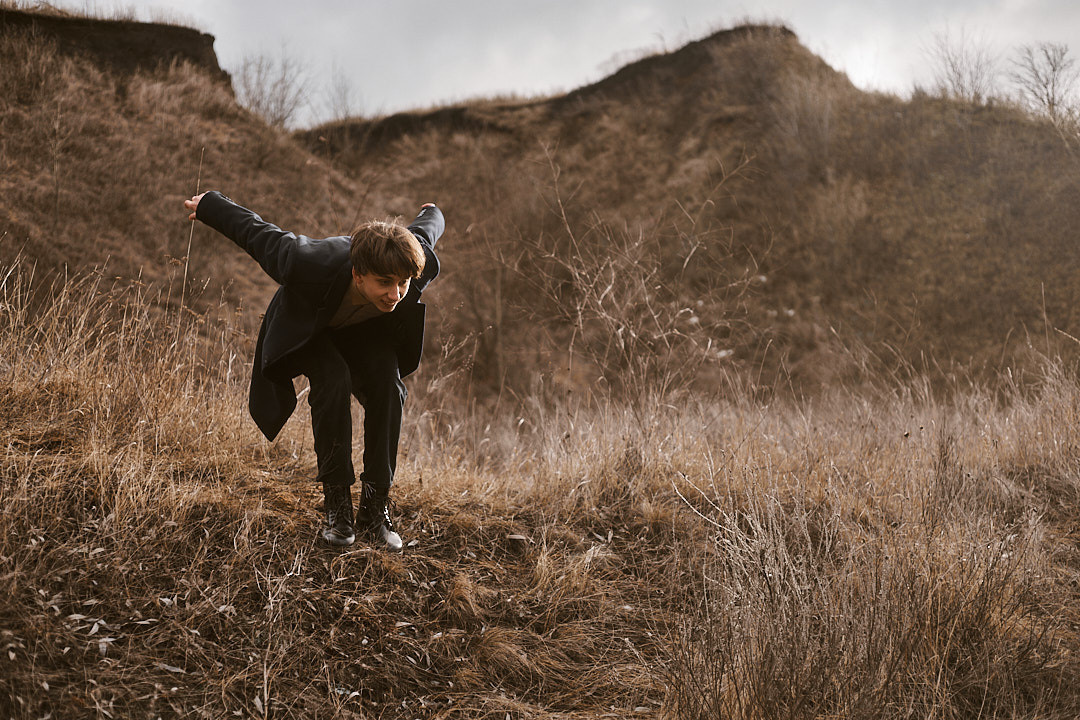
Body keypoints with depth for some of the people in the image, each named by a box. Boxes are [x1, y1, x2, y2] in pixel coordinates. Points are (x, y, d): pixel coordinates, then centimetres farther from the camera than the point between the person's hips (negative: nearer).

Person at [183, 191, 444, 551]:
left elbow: (424, 229, -10)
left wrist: (432, 213, 15)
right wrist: (209, 205, -9)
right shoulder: (313, 268, -45)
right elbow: (256, 232, -27)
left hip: (367, 330, 3)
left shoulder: (421, 264, -36)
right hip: (310, 329, -3)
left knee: (387, 385, -23)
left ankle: (375, 506, -12)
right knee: (333, 381, -30)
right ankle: (336, 502, -15)